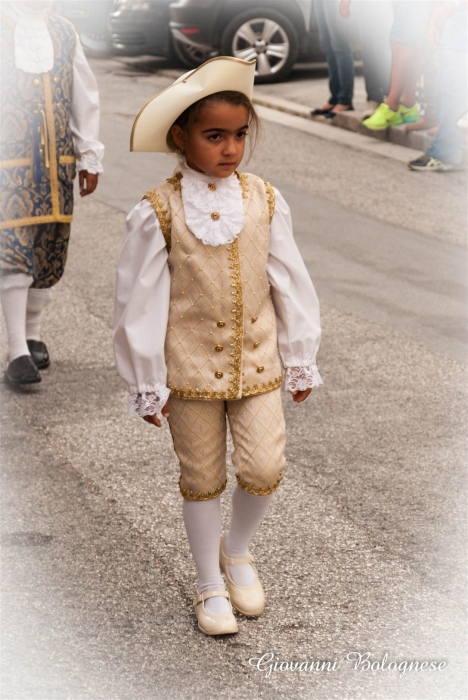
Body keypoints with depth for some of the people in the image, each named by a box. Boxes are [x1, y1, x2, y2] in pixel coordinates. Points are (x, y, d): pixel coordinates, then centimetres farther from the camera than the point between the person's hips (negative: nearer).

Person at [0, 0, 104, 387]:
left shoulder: (64, 32, 9)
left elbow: (85, 98, 14)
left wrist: (90, 158, 11)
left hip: (57, 166, 5)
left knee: (48, 254, 10)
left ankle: (33, 335, 26)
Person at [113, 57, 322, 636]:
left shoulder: (264, 201, -3)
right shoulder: (157, 212, -13)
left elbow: (291, 285, 4)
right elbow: (140, 304, -8)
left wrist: (301, 362, 7)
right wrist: (147, 385, -4)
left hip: (257, 364, 2)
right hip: (191, 369, -2)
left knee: (264, 470, -2)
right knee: (202, 480, 10)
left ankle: (237, 550, 29)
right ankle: (210, 587, 29)